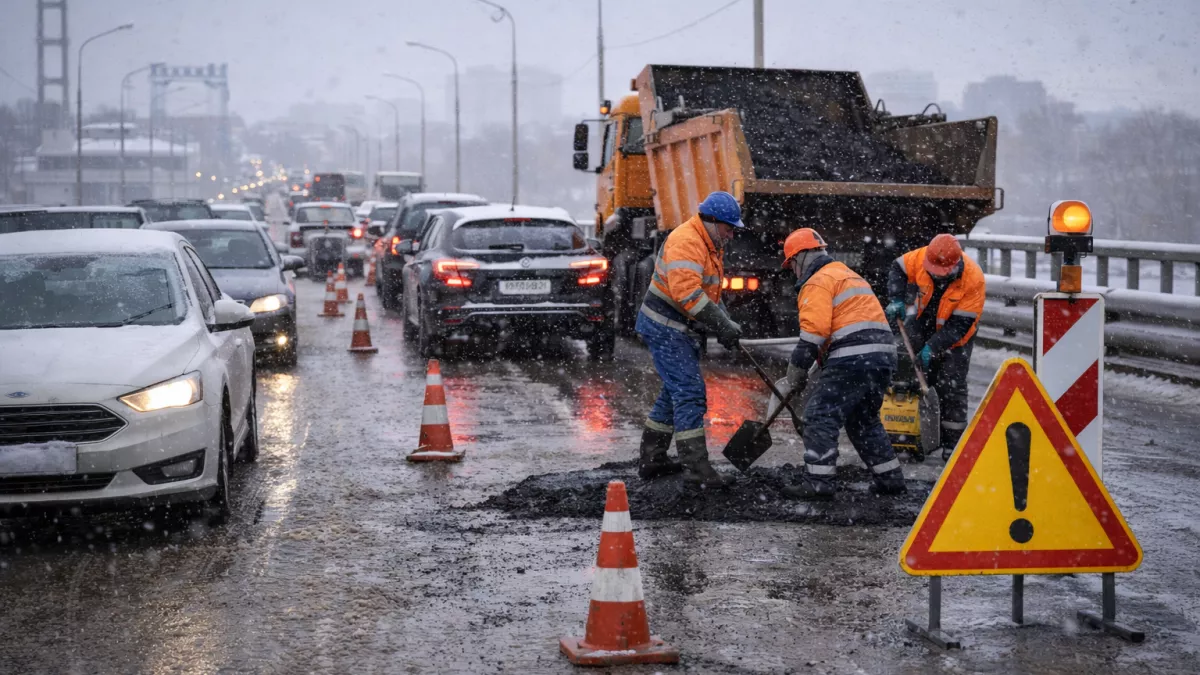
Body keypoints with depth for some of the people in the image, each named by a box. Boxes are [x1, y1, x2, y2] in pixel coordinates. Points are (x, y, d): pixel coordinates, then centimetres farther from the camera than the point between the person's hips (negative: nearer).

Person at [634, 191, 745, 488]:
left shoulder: (709, 246, 16)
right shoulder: (686, 241, -19)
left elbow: (710, 292, 22)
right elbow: (686, 291, -31)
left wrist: (726, 325, 6)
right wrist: (722, 325, -29)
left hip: (682, 330, 11)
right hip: (665, 327, -11)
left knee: (676, 393, 16)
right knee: (690, 393, -13)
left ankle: (651, 459, 24)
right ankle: (696, 467, -12)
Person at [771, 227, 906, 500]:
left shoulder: (817, 282, -2)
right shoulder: (848, 275, 29)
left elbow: (813, 332, -13)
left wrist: (795, 374, -4)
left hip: (853, 359, -10)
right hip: (884, 354, 10)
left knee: (820, 417, -6)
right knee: (864, 420, 23)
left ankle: (818, 482, -12)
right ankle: (890, 479, 24)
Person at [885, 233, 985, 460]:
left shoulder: (973, 279, -30)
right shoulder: (921, 257, -22)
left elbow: (960, 325, -26)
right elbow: (898, 269, 0)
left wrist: (933, 347, -30)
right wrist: (896, 300, -14)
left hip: (954, 334, -3)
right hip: (922, 321, 3)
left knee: (951, 386, -7)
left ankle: (952, 443, 2)